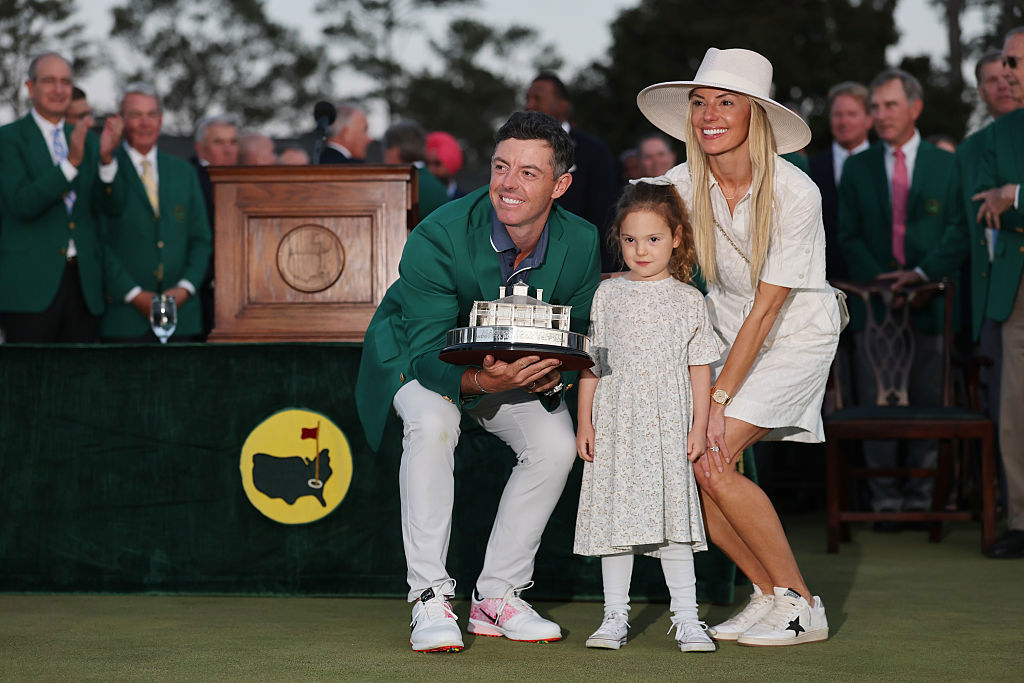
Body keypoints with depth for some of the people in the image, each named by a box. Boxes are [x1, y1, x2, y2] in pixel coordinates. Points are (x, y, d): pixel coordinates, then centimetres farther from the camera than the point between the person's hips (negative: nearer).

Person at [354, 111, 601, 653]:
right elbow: (428, 353, -31)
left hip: (515, 364, 4)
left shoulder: (581, 245, -20)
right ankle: (429, 601, -26)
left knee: (556, 443, -18)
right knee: (433, 423, -33)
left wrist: (553, 374, -32)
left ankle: (497, 597, -3)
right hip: (413, 352, -4)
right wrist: (478, 380, -53)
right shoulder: (437, 238, -33)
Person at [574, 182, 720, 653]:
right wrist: (584, 422, 4)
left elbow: (699, 368, 7)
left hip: (669, 426, -1)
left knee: (672, 516, -3)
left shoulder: (688, 300, 5)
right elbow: (591, 362, 9)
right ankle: (614, 616, 12)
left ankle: (686, 618, 3)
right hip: (614, 423, 1)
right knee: (616, 516, 4)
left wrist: (699, 426, 1)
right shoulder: (608, 295, 7)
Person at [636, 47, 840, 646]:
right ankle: (769, 595, 7)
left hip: (797, 333, -5)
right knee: (686, 461, -11)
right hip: (727, 330, 5)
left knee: (711, 458, -20)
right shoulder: (683, 185, -10)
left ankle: (801, 607, -7)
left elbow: (766, 308, -21)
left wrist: (717, 400, -22)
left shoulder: (793, 193, -23)